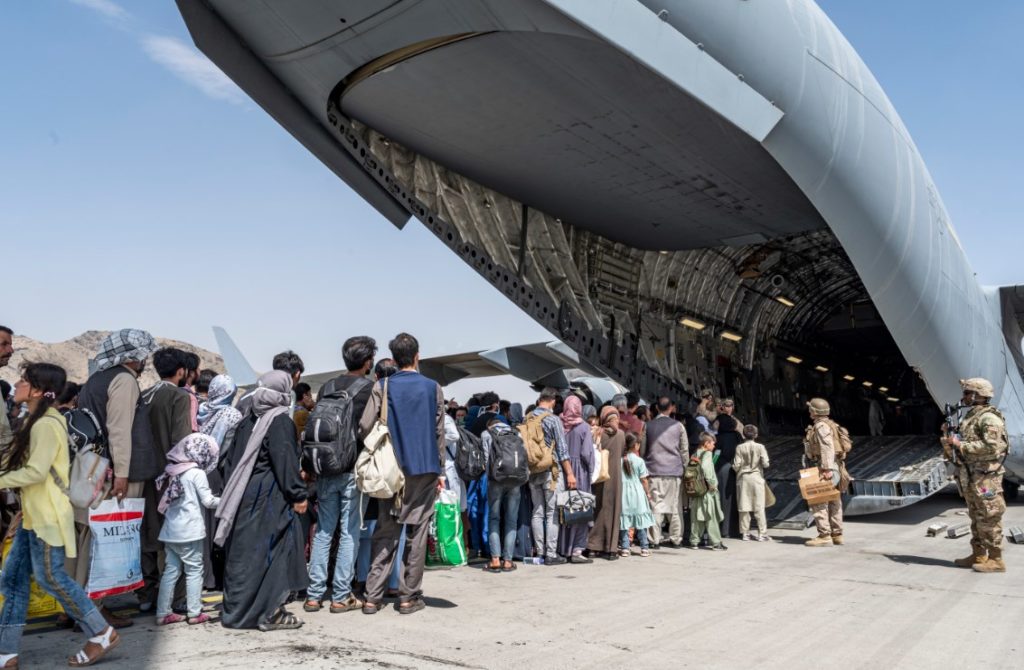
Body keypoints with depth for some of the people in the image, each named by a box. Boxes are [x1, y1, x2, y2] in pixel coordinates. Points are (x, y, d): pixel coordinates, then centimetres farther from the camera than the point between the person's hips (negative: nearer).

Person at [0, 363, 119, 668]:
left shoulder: (46, 424, -18)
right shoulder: (36, 421, 14)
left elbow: (36, 471, -24)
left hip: (47, 514, -10)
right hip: (33, 514, 10)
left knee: (50, 576, -4)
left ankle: (102, 633, 6)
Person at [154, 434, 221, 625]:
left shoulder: (172, 471, 9)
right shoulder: (197, 473, -11)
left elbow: (165, 502, 15)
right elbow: (208, 501, -10)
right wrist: (224, 501, 6)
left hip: (170, 531, 7)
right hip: (190, 531, -7)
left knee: (171, 570, 11)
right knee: (194, 571, 3)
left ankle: (163, 613, 14)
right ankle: (194, 613, 6)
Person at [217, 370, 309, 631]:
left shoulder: (248, 421, 10)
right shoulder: (280, 422, -13)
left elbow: (229, 460, 15)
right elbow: (285, 461, -17)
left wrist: (232, 489, 22)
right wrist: (298, 495, -12)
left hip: (244, 496, 8)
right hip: (270, 497, -8)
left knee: (242, 553, 13)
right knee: (272, 552, -1)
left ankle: (237, 609, 23)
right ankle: (269, 613, 2)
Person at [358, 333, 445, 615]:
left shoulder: (382, 387, -1)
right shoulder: (433, 388, 2)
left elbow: (365, 427, -8)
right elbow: (439, 432, 3)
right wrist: (440, 470, 11)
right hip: (425, 469, 0)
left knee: (385, 533, 8)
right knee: (417, 532, 6)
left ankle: (373, 596, 7)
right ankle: (409, 596, 9)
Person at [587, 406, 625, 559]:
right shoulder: (621, 434, -2)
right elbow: (622, 452, 8)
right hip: (615, 476, -1)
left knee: (599, 509, 9)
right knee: (612, 511, 4)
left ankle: (594, 546, 9)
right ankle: (611, 548, 4)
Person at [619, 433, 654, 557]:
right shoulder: (639, 461, -7)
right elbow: (644, 480, -4)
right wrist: (648, 493, 8)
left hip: (623, 493, 2)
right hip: (637, 493, -2)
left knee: (624, 520, 5)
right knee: (640, 522, 6)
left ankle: (625, 548, 5)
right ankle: (644, 547, 9)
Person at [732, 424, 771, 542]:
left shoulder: (739, 447, -5)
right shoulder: (760, 447, -7)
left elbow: (736, 466, -7)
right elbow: (765, 464, -9)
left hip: (743, 478, 1)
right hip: (756, 477, -1)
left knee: (744, 506, 7)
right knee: (759, 507, 3)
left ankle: (745, 533, 12)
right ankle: (762, 534, 4)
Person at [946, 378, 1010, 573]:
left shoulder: (989, 418, -14)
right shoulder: (971, 416, 16)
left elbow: (991, 447, -24)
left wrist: (960, 445, -20)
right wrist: (953, 443, 7)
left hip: (985, 476, -10)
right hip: (970, 476, 10)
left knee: (988, 519, -4)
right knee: (976, 518, 14)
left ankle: (995, 560, 3)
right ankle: (978, 556, 21)